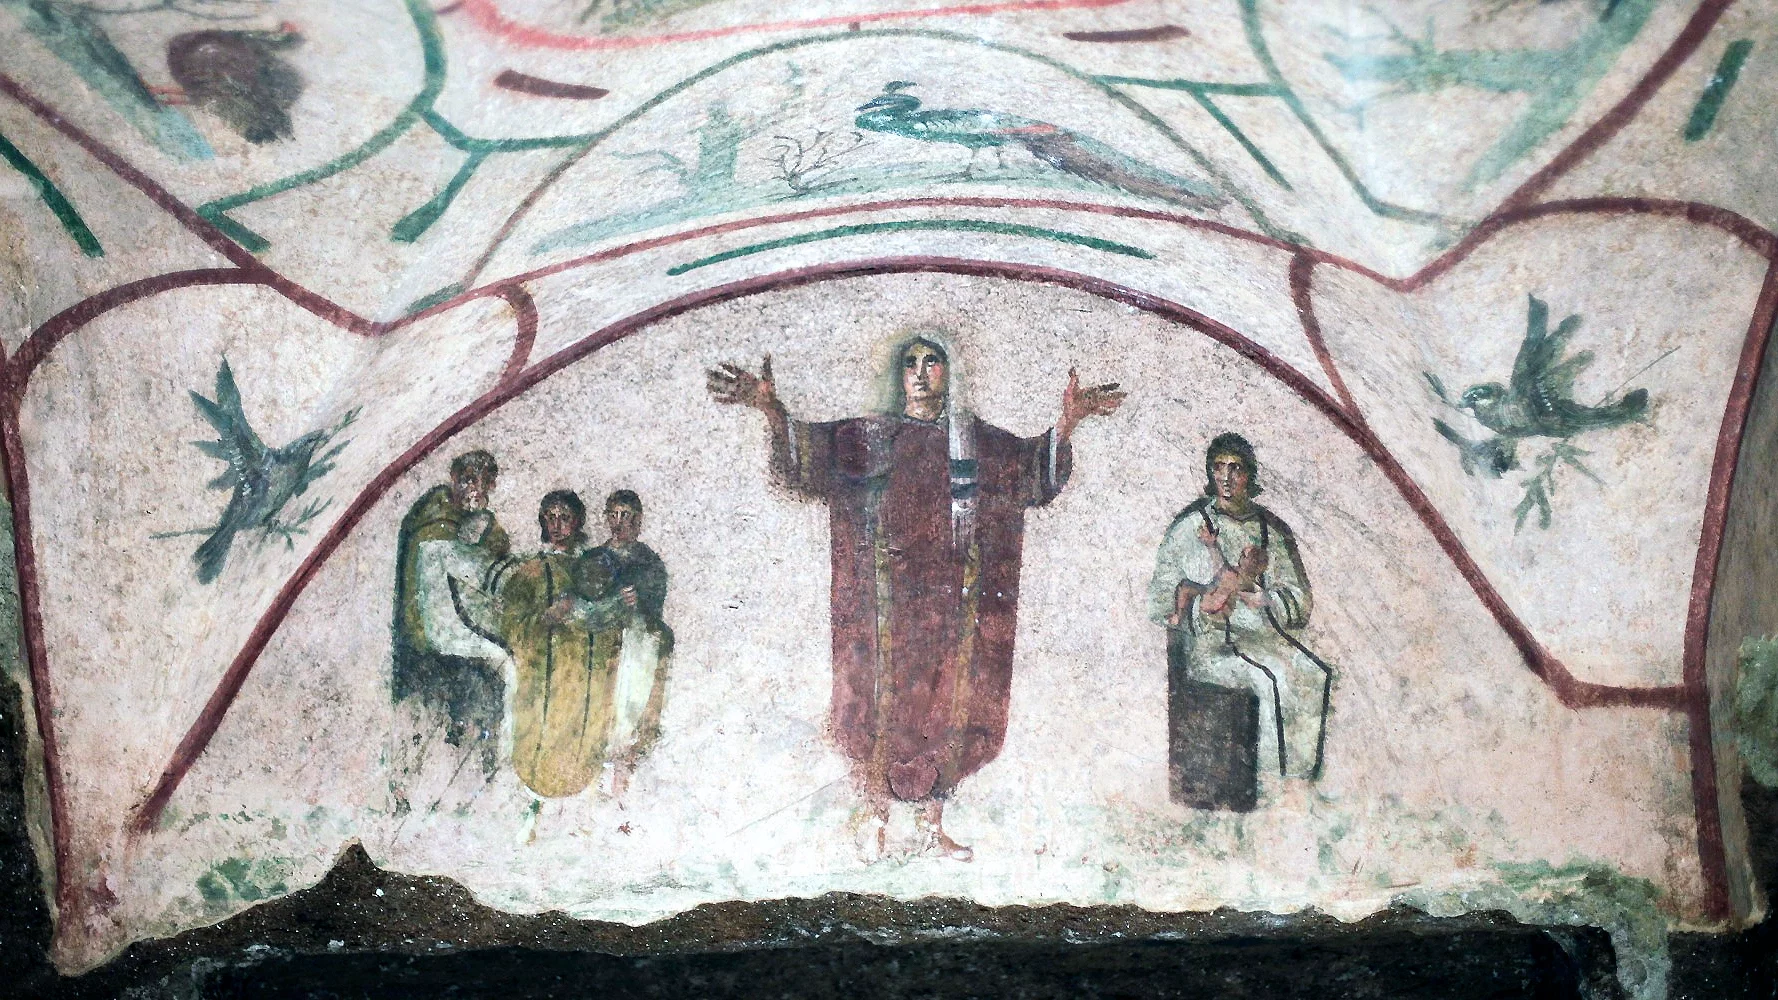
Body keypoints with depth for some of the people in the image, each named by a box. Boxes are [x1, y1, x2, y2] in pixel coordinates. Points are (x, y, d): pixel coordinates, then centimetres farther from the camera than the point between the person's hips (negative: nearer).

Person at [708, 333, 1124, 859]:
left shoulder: (975, 439, 14)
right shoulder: (873, 434, 8)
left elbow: (1036, 467, 5)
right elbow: (808, 450, -5)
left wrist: (1067, 421, -11)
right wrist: (770, 408, -22)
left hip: (953, 589, 2)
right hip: (891, 587, -2)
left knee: (949, 698, 3)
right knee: (884, 695, -5)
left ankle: (934, 825, 12)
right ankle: (878, 825, 2)